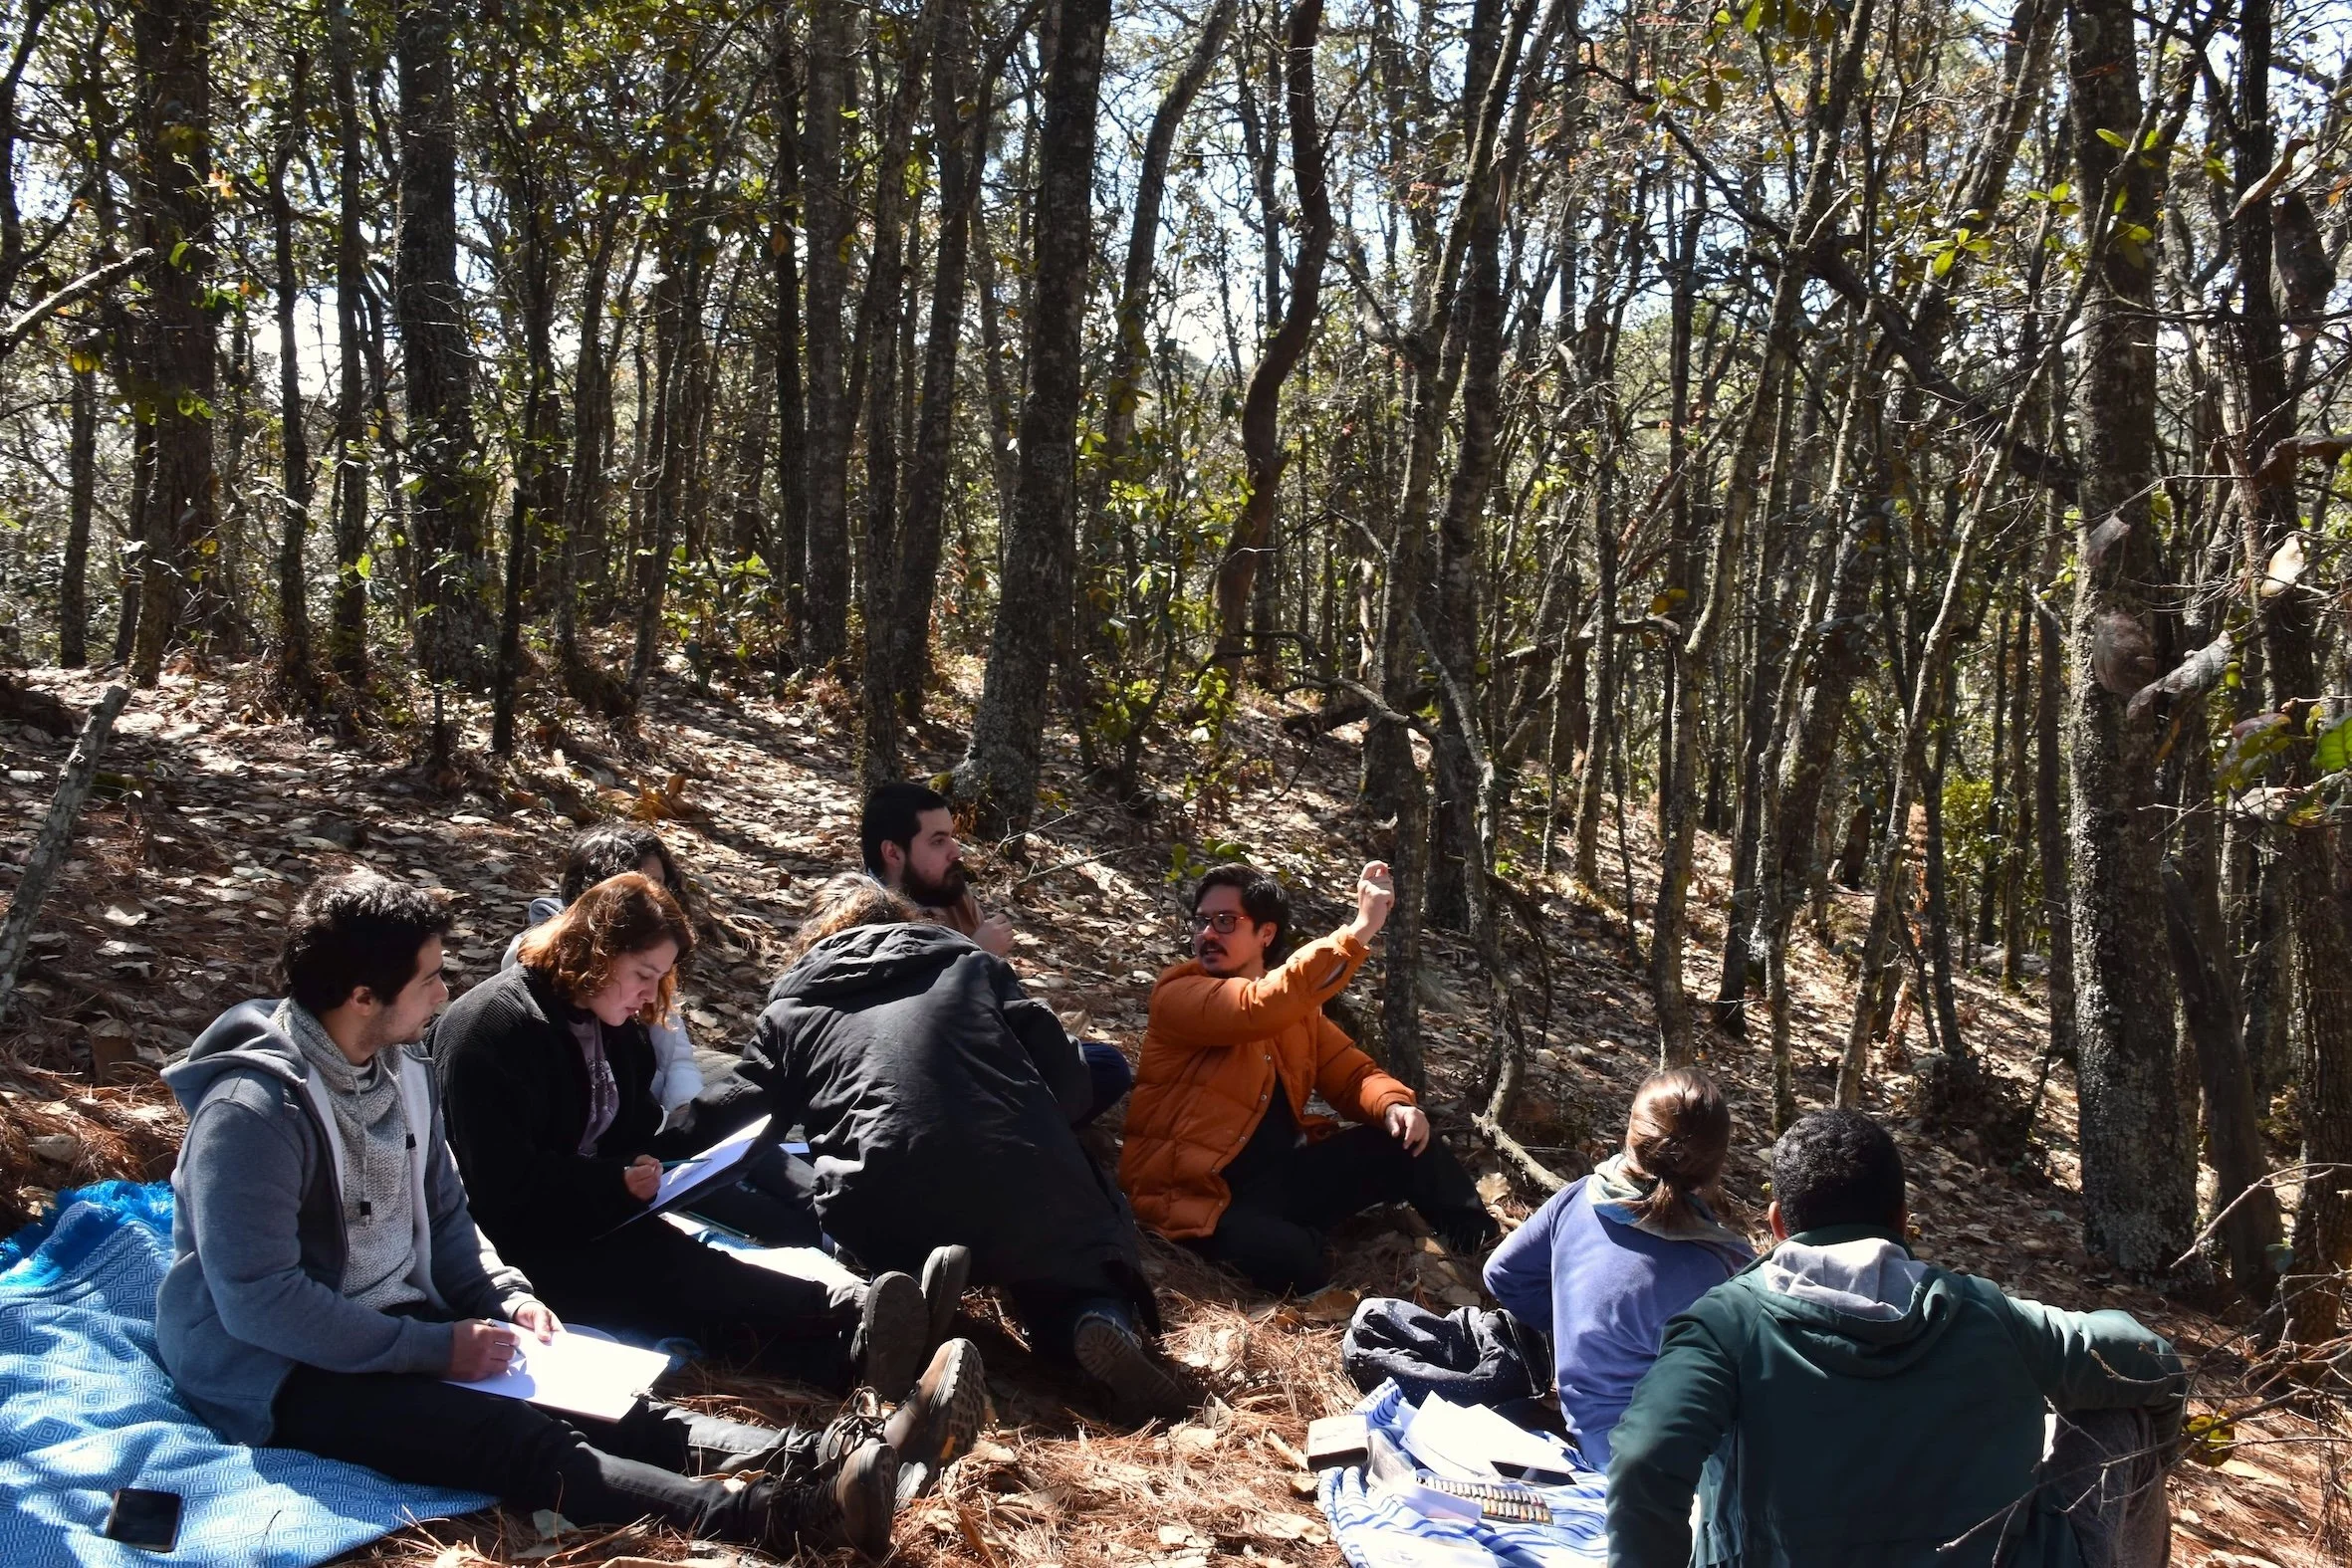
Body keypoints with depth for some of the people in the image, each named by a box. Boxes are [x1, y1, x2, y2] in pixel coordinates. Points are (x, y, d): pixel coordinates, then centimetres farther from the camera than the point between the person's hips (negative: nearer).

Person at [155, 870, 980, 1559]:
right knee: (517, 1440, -30)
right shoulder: (256, 1111, -22)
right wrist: (436, 1348, -23)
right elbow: (257, 1300, -25)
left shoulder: (401, 1072, 6)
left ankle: (822, 1462, -31)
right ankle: (790, 1515, -49)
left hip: (393, 1326, 8)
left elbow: (444, 1217, 15)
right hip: (278, 1370, -8)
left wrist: (503, 1294, -4)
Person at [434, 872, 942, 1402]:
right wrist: (617, 1183, -21)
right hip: (522, 1246, -7)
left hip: (597, 1218, 7)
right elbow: (502, 1184, -20)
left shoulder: (614, 1023, 13)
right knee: (667, 1271, -32)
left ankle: (845, 1353, -49)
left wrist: (674, 1159, -2)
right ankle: (846, 1310, -49)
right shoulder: (489, 1029, -14)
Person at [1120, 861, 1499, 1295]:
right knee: (1291, 1259, -35)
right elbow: (1259, 1009, -29)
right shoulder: (1177, 995, -11)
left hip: (1286, 1176, 7)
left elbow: (1350, 1073, 11)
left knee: (1408, 1141, -7)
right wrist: (1360, 929, -31)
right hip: (1203, 1194, -6)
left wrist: (1394, 1105, -14)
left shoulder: (1297, 1006, 12)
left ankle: (1485, 1253, 10)